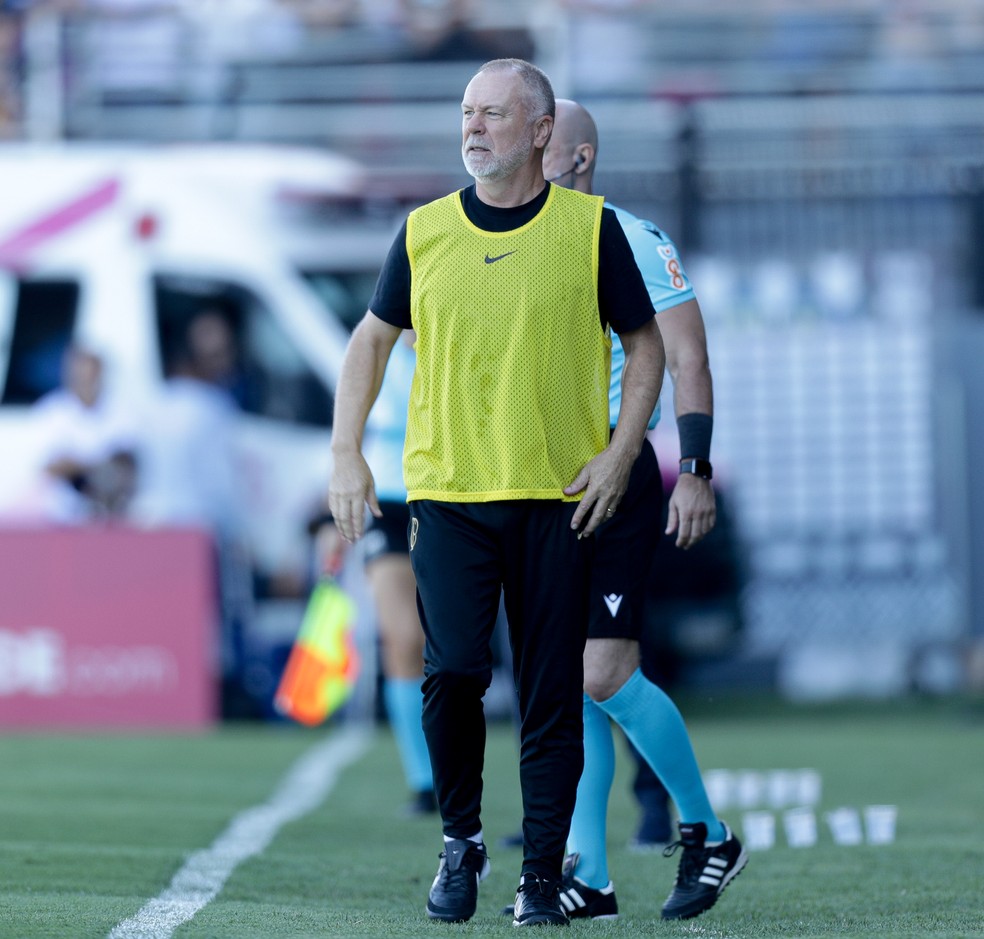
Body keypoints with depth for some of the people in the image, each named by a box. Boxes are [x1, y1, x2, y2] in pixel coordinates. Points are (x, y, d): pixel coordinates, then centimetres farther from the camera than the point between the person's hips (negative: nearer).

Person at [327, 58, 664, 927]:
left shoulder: (591, 228, 1)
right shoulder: (425, 232, 7)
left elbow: (645, 342, 7)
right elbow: (373, 339, 17)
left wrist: (620, 452, -4)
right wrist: (346, 455, 8)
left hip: (560, 497, -1)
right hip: (448, 489, 1)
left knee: (552, 697, 0)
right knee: (451, 669, -12)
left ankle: (542, 875, 9)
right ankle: (461, 841, 10)